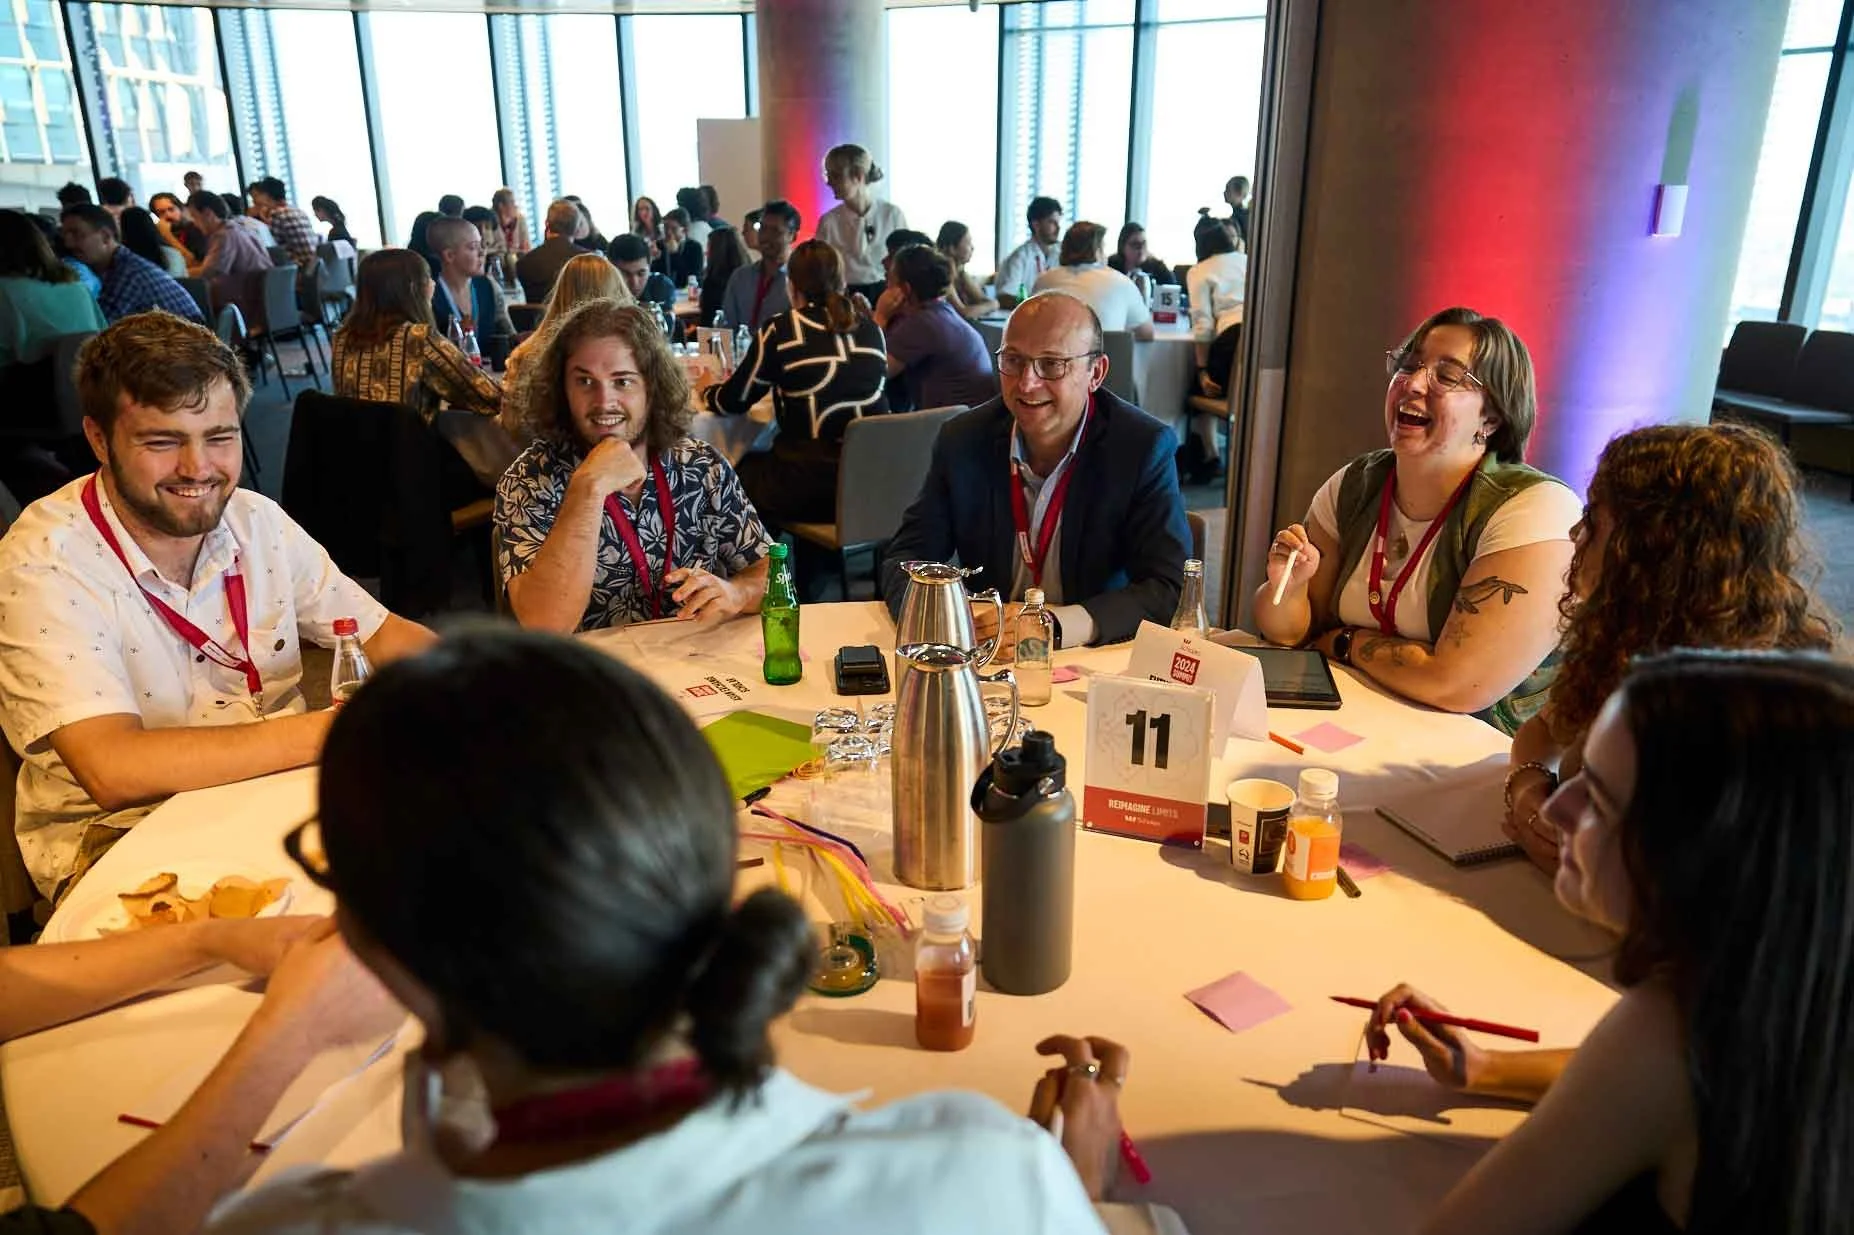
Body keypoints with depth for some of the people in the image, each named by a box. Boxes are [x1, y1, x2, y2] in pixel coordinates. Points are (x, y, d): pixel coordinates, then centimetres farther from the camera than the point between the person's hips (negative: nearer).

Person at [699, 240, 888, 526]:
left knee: (742, 469, 24)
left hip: (810, 487, -5)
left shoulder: (780, 330, -5)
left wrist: (706, 391, 26)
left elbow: (732, 403, 4)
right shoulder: (872, 330, 7)